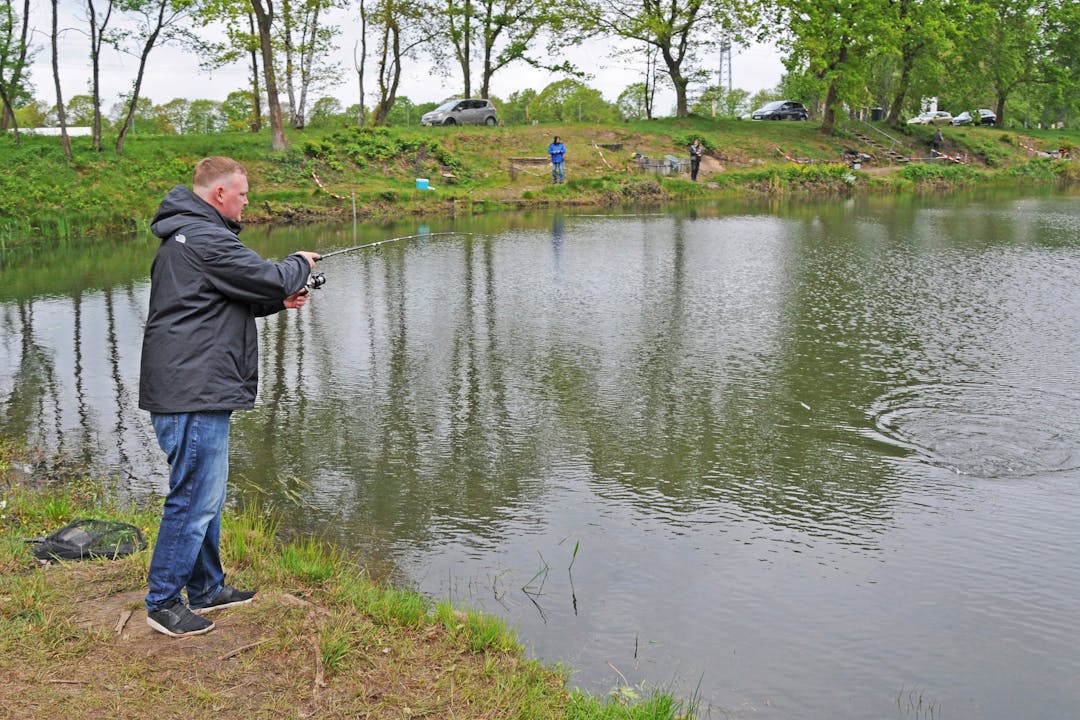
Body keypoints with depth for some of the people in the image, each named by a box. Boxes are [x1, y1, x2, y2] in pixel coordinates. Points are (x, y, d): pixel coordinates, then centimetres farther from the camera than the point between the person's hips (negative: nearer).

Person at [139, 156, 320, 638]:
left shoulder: (181, 238, 18)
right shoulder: (206, 239, -16)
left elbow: (231, 300, 24)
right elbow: (270, 279, -15)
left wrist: (279, 300, 10)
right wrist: (300, 264, 6)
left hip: (190, 388, 11)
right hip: (193, 393, -11)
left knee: (207, 494, 19)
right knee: (194, 497, -4)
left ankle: (207, 588, 30)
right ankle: (163, 603, 7)